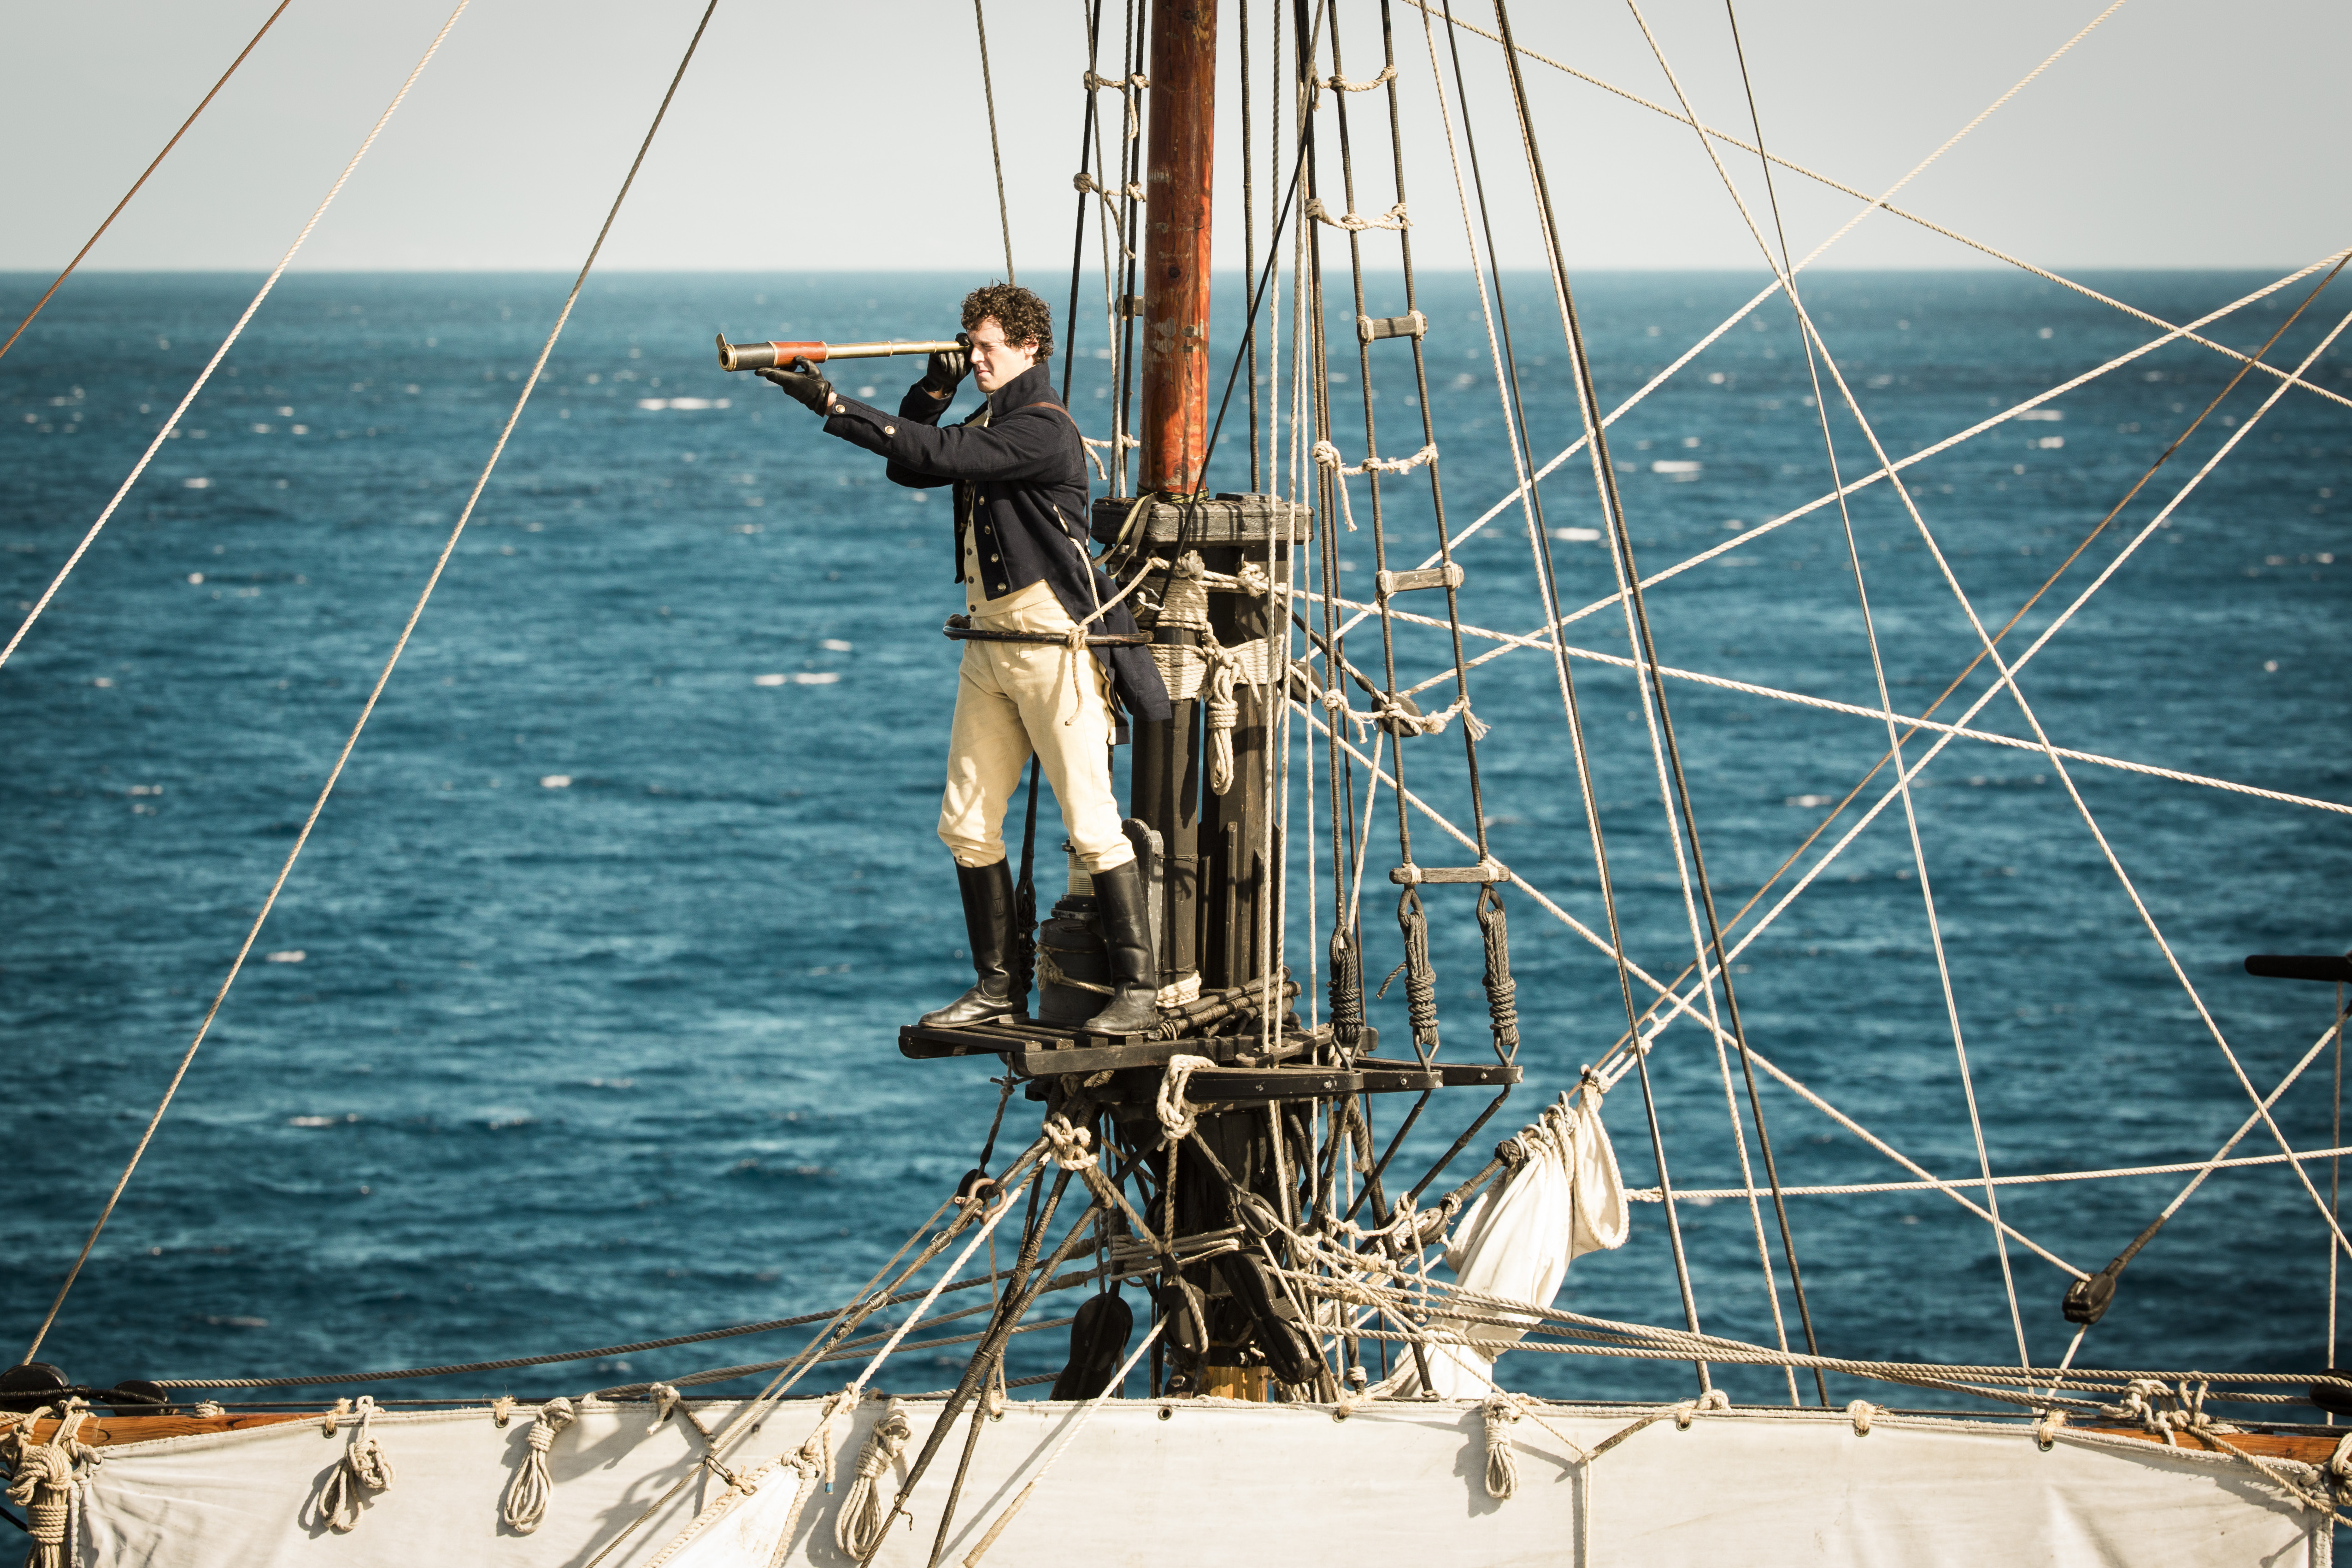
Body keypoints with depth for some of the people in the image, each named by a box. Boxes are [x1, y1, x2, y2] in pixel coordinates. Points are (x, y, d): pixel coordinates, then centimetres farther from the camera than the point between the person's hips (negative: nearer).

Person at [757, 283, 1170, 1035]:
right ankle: (998, 989, 14)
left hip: (1054, 642, -9)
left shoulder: (1043, 429, -15)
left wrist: (833, 406, -26)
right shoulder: (991, 421, 16)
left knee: (1091, 825, -8)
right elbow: (911, 469, 15)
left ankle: (1139, 988, -4)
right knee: (966, 823, 8)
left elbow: (942, 455, -25)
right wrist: (933, 392, 1)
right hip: (992, 641, 10)